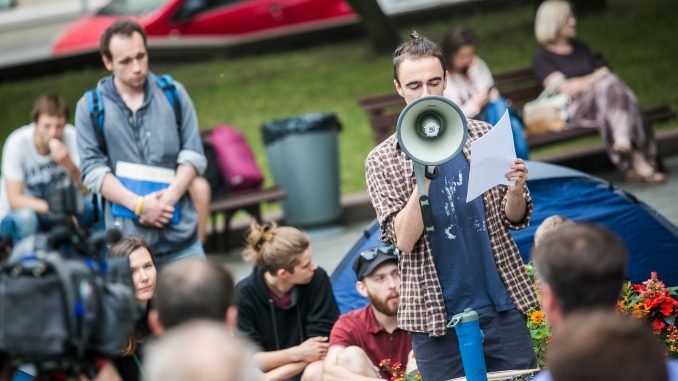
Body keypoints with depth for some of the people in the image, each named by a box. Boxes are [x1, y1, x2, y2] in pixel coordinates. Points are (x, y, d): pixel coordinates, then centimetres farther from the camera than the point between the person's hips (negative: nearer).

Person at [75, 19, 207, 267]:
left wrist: (169, 197, -12)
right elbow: (93, 168, -4)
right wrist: (138, 204, -16)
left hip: (181, 235, 2)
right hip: (127, 237, -2)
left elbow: (192, 154, 4)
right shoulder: (91, 107, 1)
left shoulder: (173, 94, 7)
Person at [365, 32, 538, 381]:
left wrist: (515, 190, -11)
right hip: (437, 315, -2)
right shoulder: (382, 160, 1)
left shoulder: (484, 136, 6)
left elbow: (515, 218, 11)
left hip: (502, 304, 2)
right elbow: (404, 240, -9)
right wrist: (424, 176, -21)